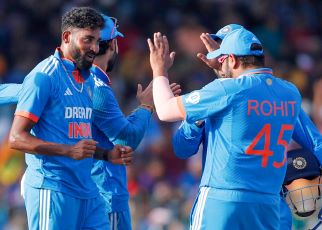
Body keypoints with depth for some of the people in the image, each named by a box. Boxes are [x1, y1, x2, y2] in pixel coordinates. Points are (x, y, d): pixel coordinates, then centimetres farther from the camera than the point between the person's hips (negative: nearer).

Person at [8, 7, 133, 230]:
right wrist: (69, 151, -23)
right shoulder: (44, 76, -8)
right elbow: (17, 138, -13)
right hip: (52, 188, -8)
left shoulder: (88, 80, 18)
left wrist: (107, 155, 8)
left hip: (87, 191, 8)